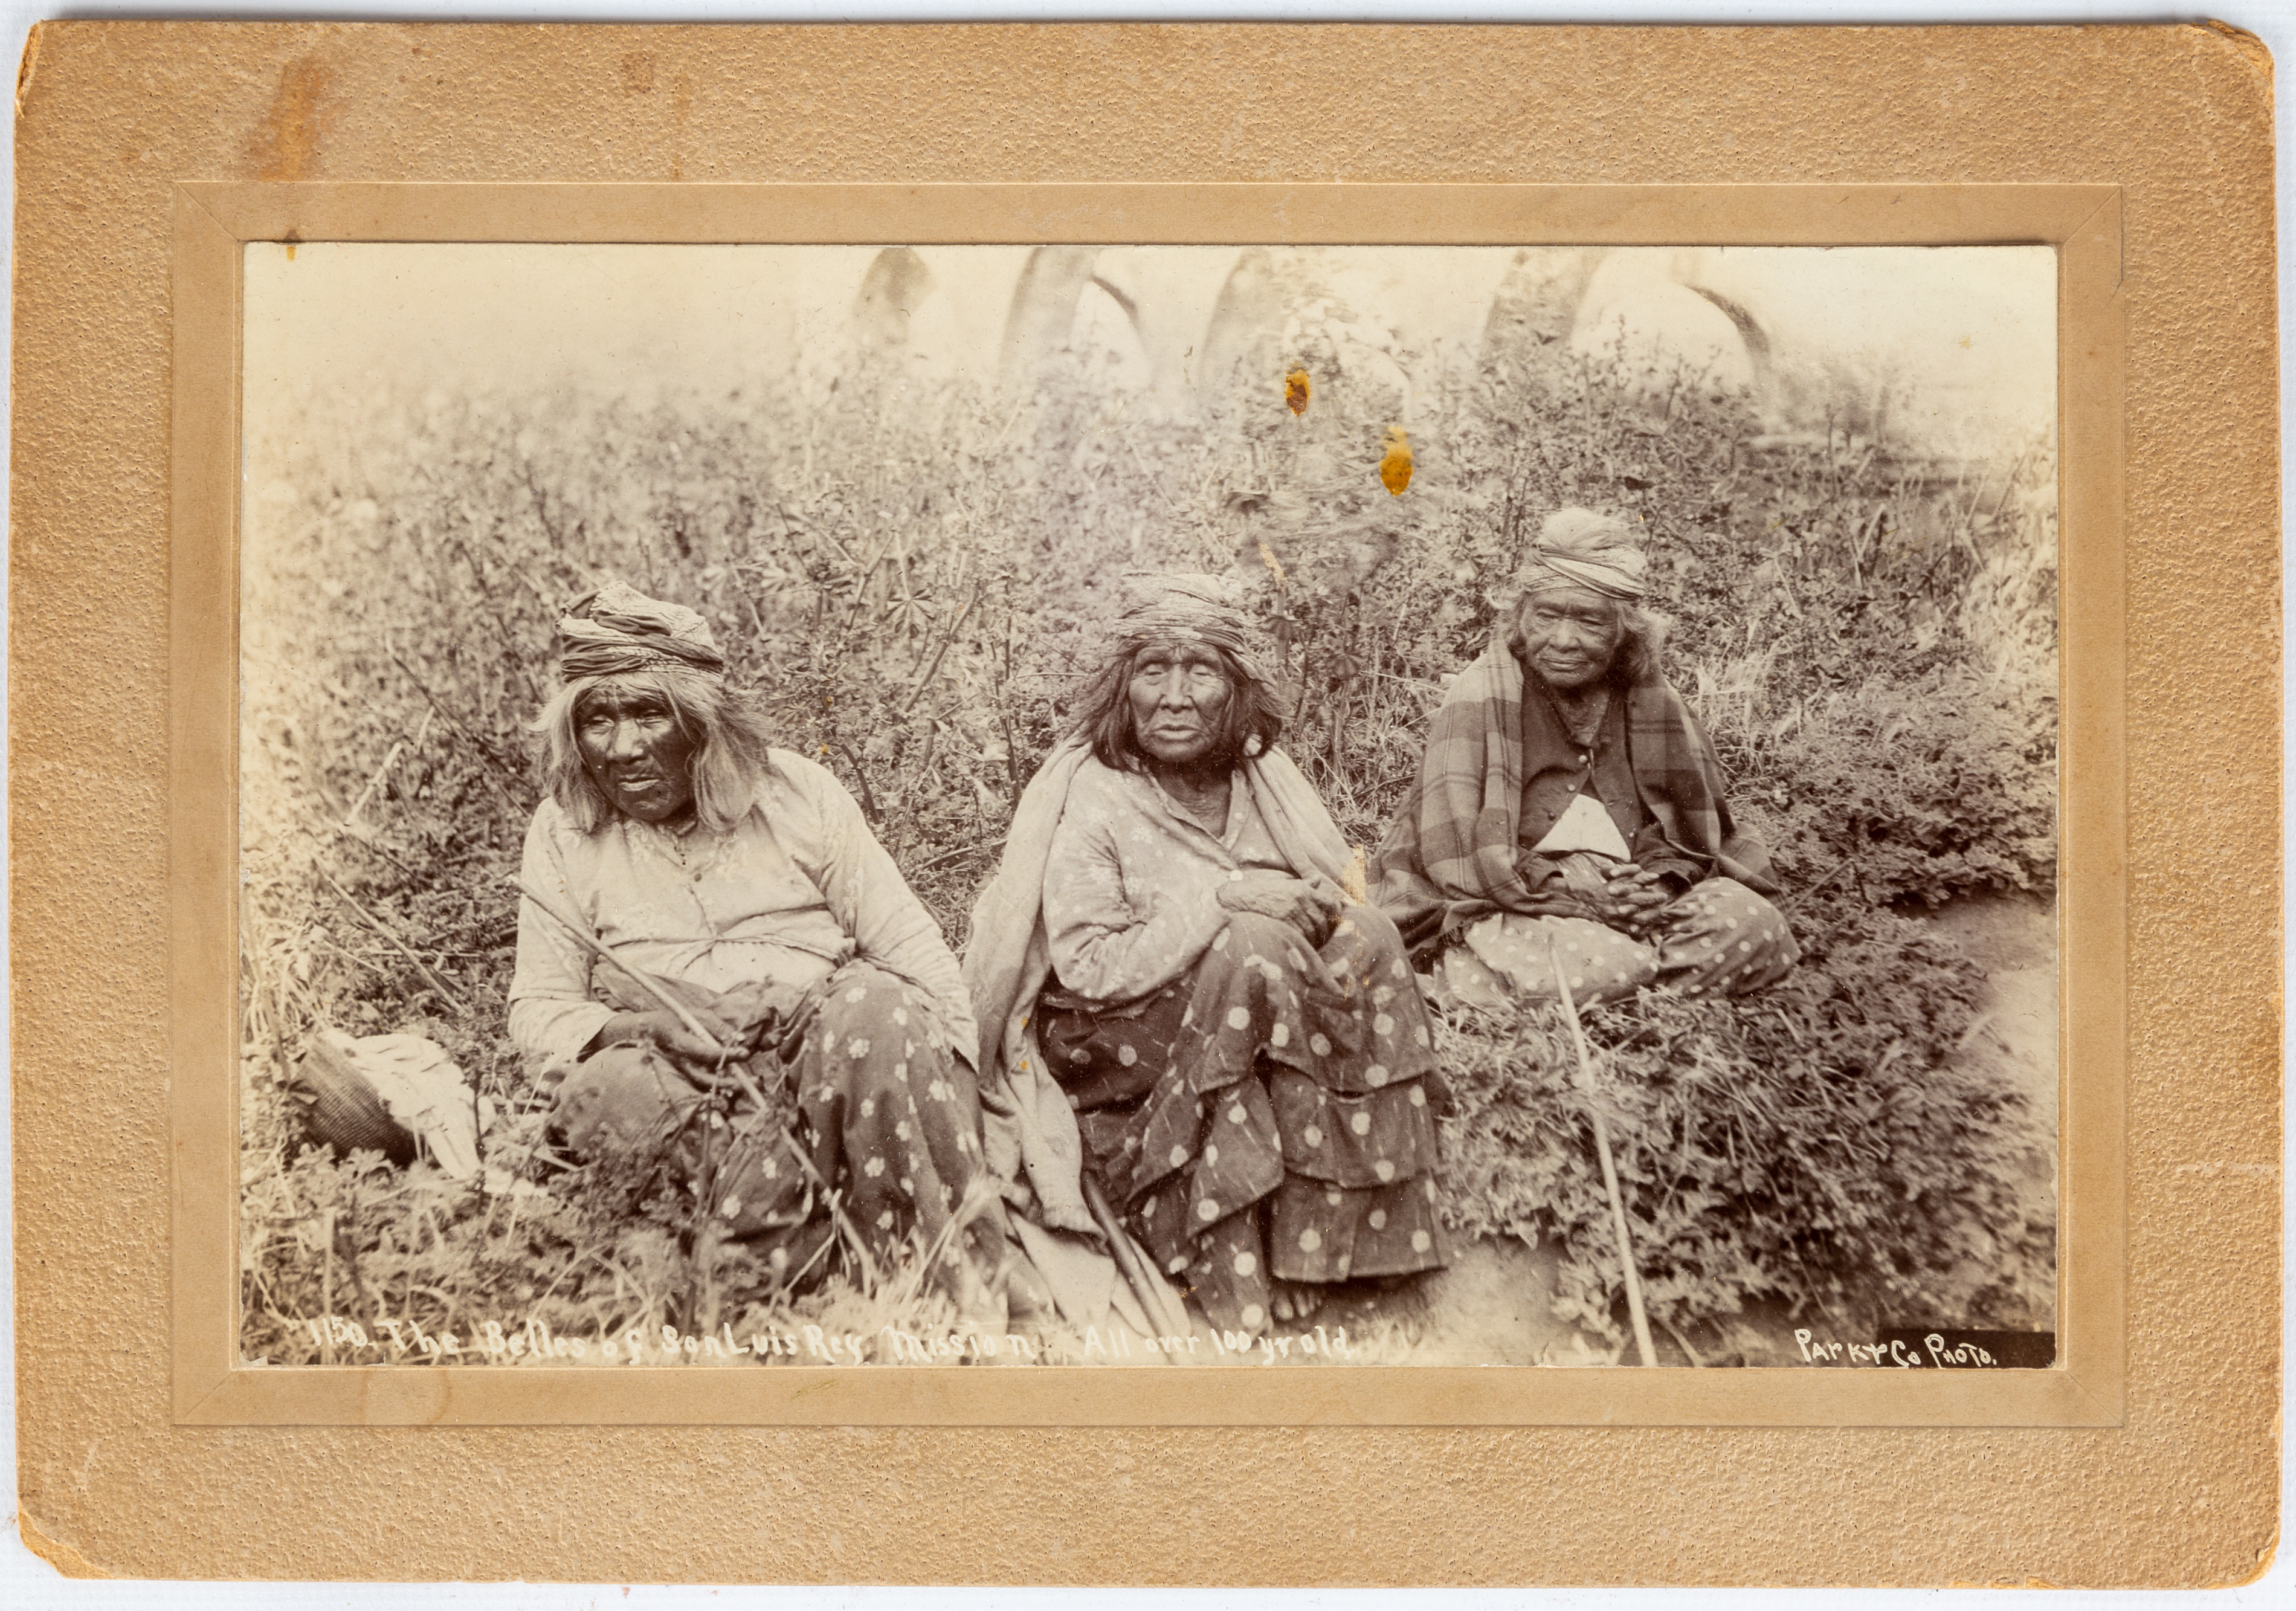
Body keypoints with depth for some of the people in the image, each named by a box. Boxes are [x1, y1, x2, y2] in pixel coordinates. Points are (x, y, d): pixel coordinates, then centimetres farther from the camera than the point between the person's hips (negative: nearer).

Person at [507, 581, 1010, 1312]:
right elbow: (539, 1006, 7)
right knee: (605, 1090, -32)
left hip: (828, 1046, -1)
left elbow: (911, 944, 1)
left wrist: (955, 1093, -11)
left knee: (873, 1002, -34)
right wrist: (627, 1026, -17)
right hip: (686, 1078, 1)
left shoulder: (798, 793, 2)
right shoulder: (564, 834, 5)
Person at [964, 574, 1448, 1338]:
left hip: (1257, 1022, 6)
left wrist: (1322, 910, -18)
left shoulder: (1259, 780, 3)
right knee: (1252, 948, -29)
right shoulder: (1093, 798, -12)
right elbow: (1086, 967, -19)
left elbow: (1340, 898, 7)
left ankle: (1337, 1232, -12)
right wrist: (1224, 898, -26)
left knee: (1371, 941, -15)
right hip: (1114, 1051, -5)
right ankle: (1233, 1261, -23)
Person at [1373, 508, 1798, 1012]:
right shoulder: (1483, 697, -4)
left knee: (1757, 925, -19)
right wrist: (1572, 892, -18)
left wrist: (1660, 881, -7)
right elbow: (1453, 855, -12)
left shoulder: (1651, 702, 9)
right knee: (1590, 961, -37)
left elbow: (1699, 832, 16)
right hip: (1514, 913, -6)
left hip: (1629, 909, 6)